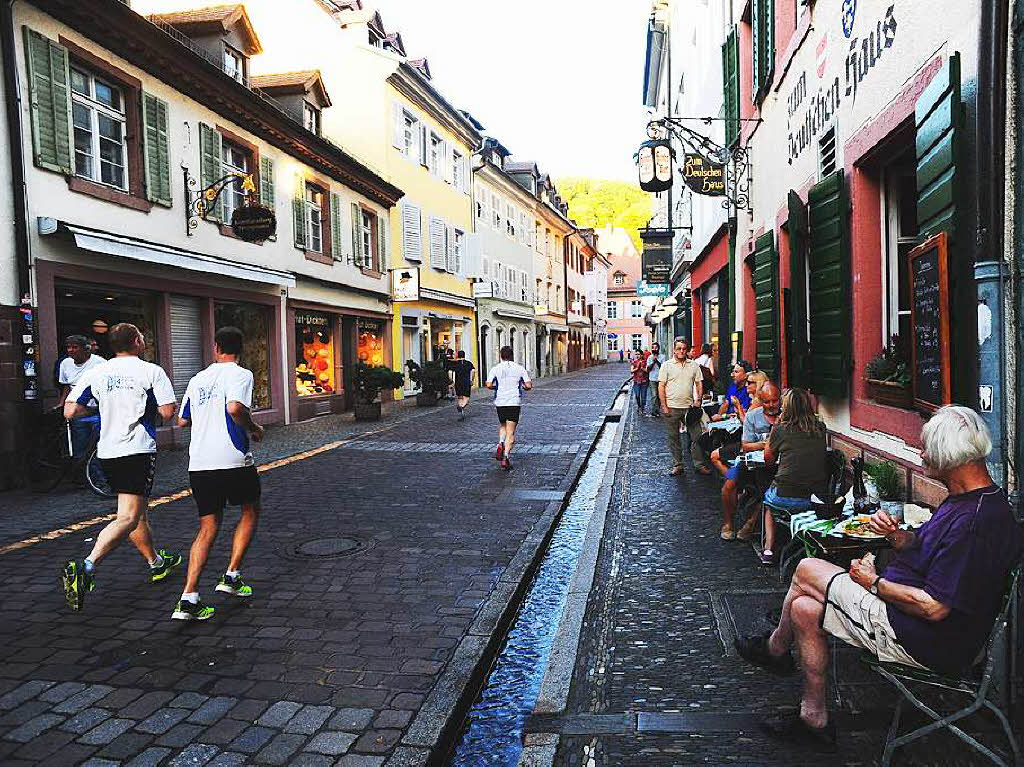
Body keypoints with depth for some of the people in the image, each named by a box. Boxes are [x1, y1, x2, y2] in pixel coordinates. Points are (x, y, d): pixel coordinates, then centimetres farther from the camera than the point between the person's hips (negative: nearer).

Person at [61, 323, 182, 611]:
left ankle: (156, 562, 34)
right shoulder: (151, 371, -6)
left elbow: (70, 412, 2)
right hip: (138, 451, -6)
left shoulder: (95, 372, 5)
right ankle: (85, 567, -27)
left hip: (107, 452, 6)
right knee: (128, 519, -9)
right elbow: (167, 412, -10)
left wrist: (103, 406, 18)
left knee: (137, 511, 20)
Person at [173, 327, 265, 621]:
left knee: (208, 527, 10)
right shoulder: (240, 374, -4)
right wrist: (254, 428, -6)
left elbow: (182, 420, 22)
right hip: (233, 461, -5)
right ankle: (231, 576, 14)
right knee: (250, 512, 19)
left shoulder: (197, 379, 14)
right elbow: (235, 408, -23)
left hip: (198, 464, 5)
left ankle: (188, 599, 0)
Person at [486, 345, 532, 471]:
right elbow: (529, 385, -4)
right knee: (510, 432, 0)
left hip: (500, 402, 2)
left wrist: (497, 387, 12)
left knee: (503, 426, 24)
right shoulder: (519, 368, 2)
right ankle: (505, 457, -11)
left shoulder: (495, 369, 1)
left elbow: (489, 385, -8)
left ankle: (500, 445, -1)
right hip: (514, 402, -1)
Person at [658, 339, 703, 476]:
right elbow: (661, 386, -2)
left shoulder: (694, 365, 8)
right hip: (672, 407, -1)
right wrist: (664, 406, -7)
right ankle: (677, 465, 14)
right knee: (674, 437, 5)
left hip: (688, 406, 2)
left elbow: (698, 384, 12)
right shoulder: (667, 365, 0)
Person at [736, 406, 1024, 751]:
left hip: (923, 642, -10)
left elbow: (933, 607, -28)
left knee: (807, 571, -3)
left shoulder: (975, 522, -27)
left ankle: (775, 648, 25)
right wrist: (895, 535, -3)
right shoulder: (966, 499, 6)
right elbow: (925, 549, 18)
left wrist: (875, 583, -13)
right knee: (805, 607, 6)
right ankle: (814, 719, 15)